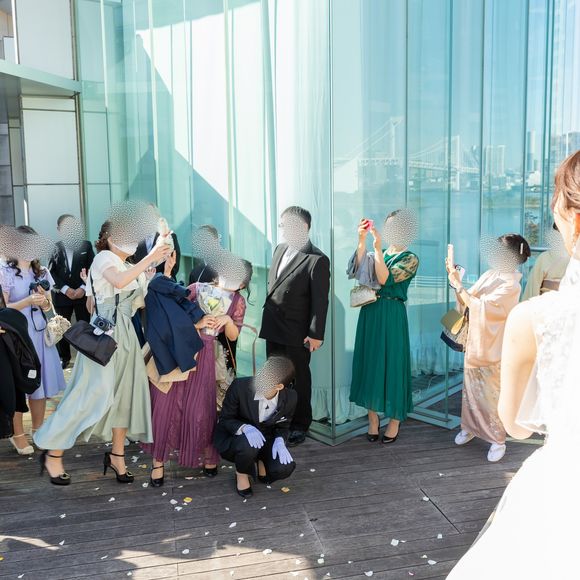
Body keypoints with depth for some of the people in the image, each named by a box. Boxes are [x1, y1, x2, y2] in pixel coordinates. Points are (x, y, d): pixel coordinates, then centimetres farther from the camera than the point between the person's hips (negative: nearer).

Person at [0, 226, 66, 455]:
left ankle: (38, 431, 22)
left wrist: (44, 301, -10)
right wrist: (28, 301, -20)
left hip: (39, 333, 5)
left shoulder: (42, 272, 10)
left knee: (40, 383, 8)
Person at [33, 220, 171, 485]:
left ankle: (116, 455, 19)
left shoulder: (129, 267, 20)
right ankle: (53, 453, 4)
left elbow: (139, 301, 12)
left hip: (125, 334, 9)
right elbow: (119, 281, -27)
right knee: (94, 392, -10)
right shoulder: (104, 257, -5)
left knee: (126, 393, 8)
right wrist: (149, 258, -27)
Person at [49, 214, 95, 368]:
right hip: (62, 295, 0)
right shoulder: (54, 248, 5)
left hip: (82, 294, 0)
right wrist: (66, 289, -13)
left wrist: (83, 288, -11)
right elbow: (51, 272, -1)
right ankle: (64, 358, 20)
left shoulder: (86, 245, 5)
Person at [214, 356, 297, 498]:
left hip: (265, 437, 2)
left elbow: (284, 426, -1)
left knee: (284, 468, -24)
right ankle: (241, 474, -1)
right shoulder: (240, 386, -28)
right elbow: (225, 419, -15)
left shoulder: (290, 397, -19)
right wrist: (244, 428, -37)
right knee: (248, 445, -38)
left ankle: (261, 461, 14)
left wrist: (280, 441, -24)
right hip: (234, 437, -2)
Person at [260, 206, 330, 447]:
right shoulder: (280, 249, 9)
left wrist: (316, 334, -16)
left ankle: (300, 425, 26)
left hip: (297, 334, -7)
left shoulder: (317, 260, -15)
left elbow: (320, 300, -15)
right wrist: (268, 314, 14)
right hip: (273, 329, 7)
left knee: (298, 379, 9)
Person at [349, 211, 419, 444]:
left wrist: (377, 248, -21)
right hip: (370, 313, 6)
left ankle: (394, 421, 16)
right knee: (370, 362, 9)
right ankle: (373, 418, 21)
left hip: (391, 316, -5)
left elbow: (385, 279, -17)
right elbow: (357, 269, -5)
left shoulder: (410, 259, -5)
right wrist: (362, 240, -12)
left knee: (391, 363, 2)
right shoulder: (380, 254, 11)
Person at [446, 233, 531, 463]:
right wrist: (456, 280, -7)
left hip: (491, 349, -7)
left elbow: (478, 306, -25)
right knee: (470, 390, 18)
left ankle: (498, 441, 18)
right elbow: (466, 301, 5)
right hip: (474, 343, 7)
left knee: (491, 396, 3)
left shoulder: (511, 286, -19)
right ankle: (469, 427, 36)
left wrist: (457, 283, -21)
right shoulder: (489, 275, 4)